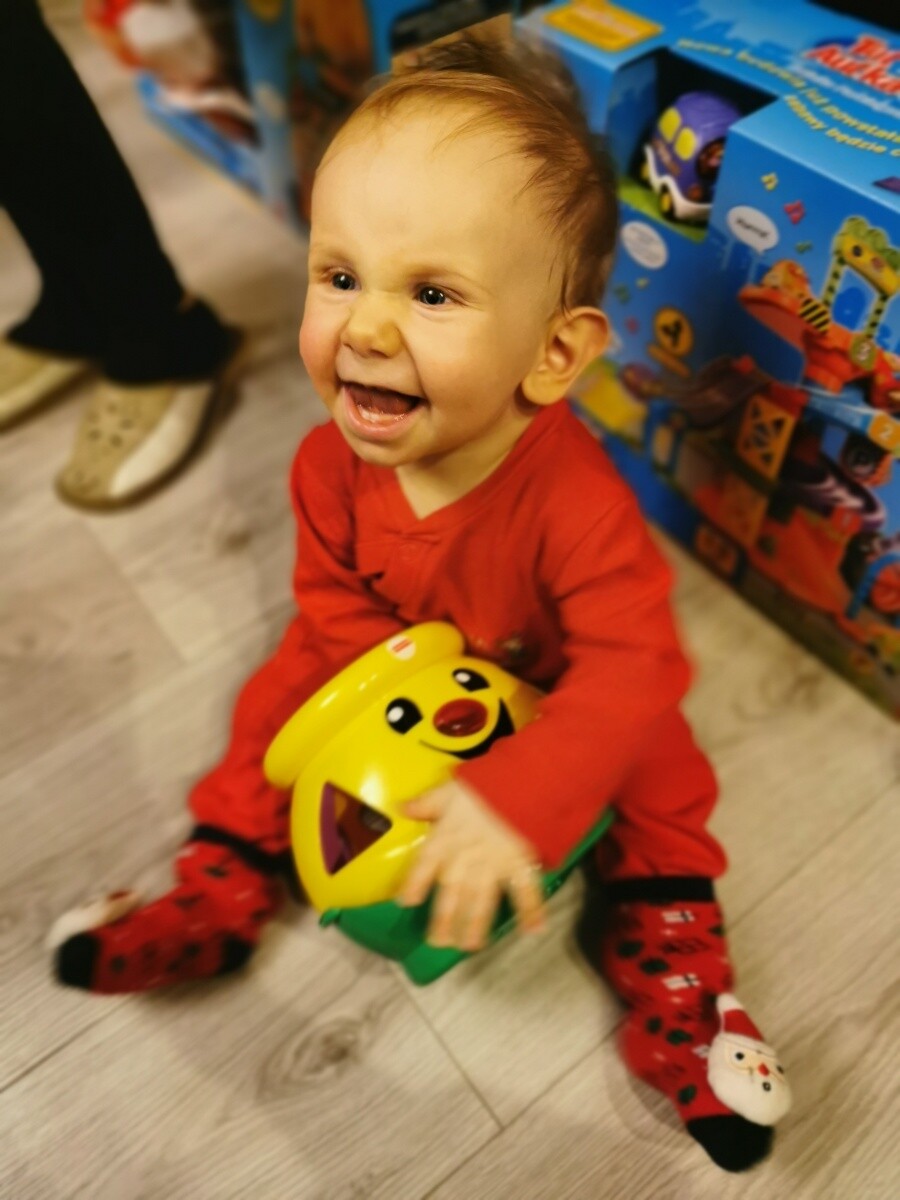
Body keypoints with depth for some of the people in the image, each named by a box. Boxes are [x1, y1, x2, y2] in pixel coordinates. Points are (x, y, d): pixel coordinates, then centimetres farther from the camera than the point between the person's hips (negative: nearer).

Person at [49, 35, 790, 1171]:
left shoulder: (573, 500, -40)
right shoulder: (333, 460, -25)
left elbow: (634, 666, -38)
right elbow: (331, 600, -10)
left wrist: (515, 801, -49)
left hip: (549, 694, -3)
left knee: (658, 783, -13)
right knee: (279, 704, -1)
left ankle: (678, 1002, 8)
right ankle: (211, 903, 18)